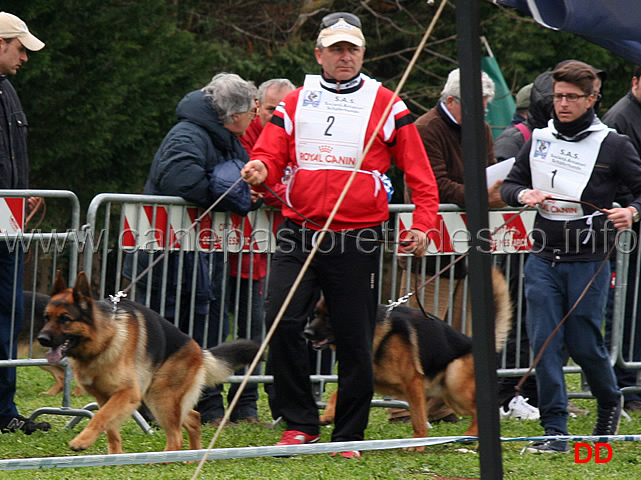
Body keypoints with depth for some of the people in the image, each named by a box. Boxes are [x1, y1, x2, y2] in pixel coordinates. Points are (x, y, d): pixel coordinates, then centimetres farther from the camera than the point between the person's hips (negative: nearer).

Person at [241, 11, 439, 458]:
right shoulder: (295, 103, 11)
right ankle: (300, 424, -1)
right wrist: (260, 169, -15)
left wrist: (423, 223, -6)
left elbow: (419, 171, 6)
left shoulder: (385, 105, 5)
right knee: (281, 321, -13)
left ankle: (349, 435, 14)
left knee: (354, 341, 2)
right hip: (298, 235, 2)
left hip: (356, 242, -2)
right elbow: (270, 154, 9)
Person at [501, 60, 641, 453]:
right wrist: (524, 194, -6)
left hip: (589, 262, -3)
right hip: (543, 259, 3)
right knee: (544, 342, -4)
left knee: (584, 343, 1)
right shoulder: (539, 140, 10)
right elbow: (509, 184, 17)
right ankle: (555, 430, 1)